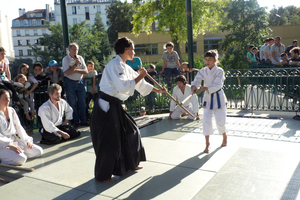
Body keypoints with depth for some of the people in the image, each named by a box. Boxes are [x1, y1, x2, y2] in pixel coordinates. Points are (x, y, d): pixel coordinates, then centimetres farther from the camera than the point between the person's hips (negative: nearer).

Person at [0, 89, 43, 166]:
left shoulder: (11, 110, 11)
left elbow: (19, 127, 13)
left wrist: (27, 140, 1)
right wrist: (11, 146, -26)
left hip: (15, 140, 8)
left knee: (38, 151, -5)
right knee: (21, 159, -29)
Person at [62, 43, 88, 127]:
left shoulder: (80, 58, 6)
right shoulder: (66, 59, -5)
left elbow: (86, 71, 0)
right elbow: (67, 72, -17)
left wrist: (76, 70, -13)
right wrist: (76, 64, -17)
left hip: (80, 82, 4)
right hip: (70, 82, -4)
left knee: (82, 102, 5)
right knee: (72, 103, 0)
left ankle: (83, 121, 14)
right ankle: (75, 122, 11)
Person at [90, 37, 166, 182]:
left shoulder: (125, 67, 14)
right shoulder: (115, 65, -16)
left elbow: (140, 84, 25)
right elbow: (124, 86, -25)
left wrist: (157, 90, 27)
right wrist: (139, 77, -13)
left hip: (115, 107, 10)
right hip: (106, 107, -10)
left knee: (130, 132, 18)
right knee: (108, 142, -2)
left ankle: (130, 164, 37)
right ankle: (102, 175, 16)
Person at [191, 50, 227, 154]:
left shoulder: (219, 71, -13)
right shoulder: (203, 71, -1)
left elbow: (217, 85, -24)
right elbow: (197, 79, -13)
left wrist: (205, 88, -38)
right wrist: (194, 87, -36)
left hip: (218, 98, -3)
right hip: (207, 98, 3)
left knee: (220, 121, 2)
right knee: (206, 121, -3)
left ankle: (224, 137, 33)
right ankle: (207, 143, 10)